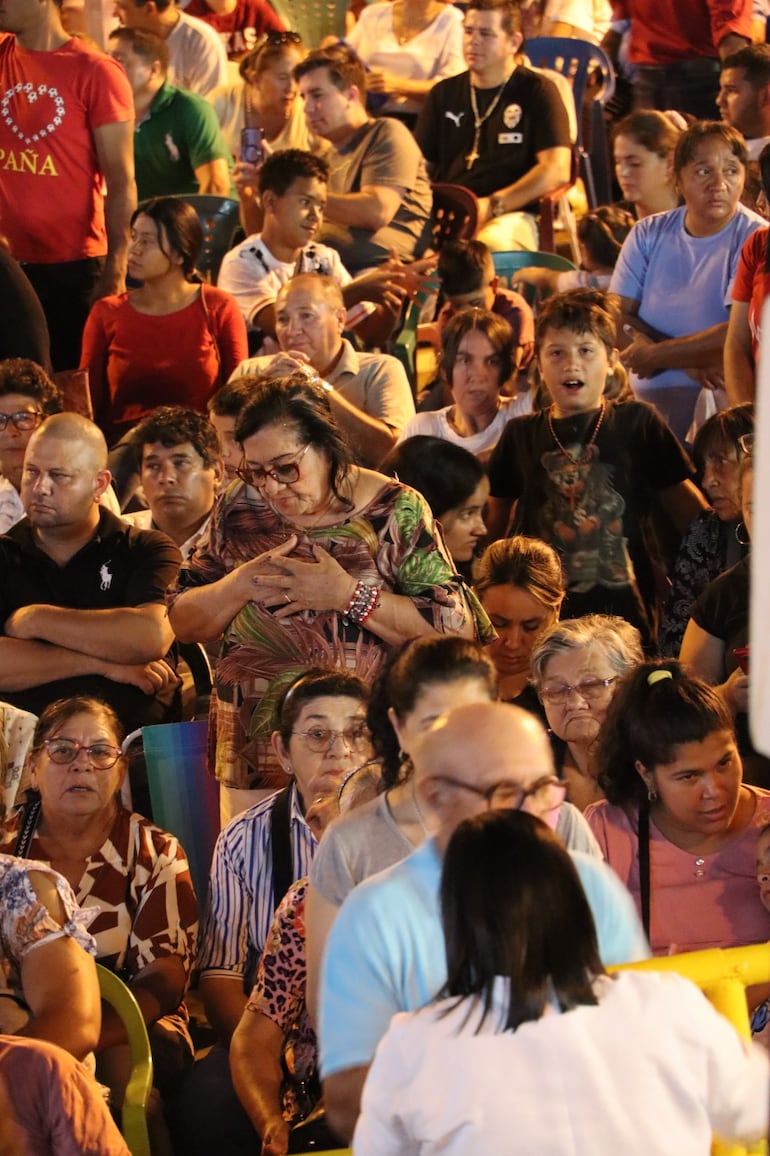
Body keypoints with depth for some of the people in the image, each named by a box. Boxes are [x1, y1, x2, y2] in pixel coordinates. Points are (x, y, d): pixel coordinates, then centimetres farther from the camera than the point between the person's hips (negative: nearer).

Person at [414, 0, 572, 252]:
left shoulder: (536, 91, 8)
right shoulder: (444, 93, 22)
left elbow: (557, 170, -3)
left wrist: (492, 205, -12)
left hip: (511, 214, -4)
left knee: (491, 243, -41)